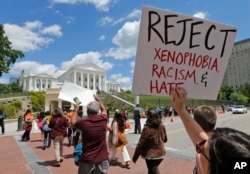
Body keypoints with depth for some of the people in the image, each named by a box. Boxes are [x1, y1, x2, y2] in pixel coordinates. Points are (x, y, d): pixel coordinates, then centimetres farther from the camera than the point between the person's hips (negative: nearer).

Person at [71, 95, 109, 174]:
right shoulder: (103, 119, -9)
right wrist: (98, 100, 25)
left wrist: (76, 109, 21)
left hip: (87, 159, -1)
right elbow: (104, 110, 15)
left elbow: (73, 122, 10)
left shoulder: (83, 122, -15)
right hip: (102, 159, 2)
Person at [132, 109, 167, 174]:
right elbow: (165, 139, 8)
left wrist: (135, 157, -10)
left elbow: (140, 144, -20)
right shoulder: (162, 126, -7)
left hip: (151, 154, -5)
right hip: (161, 153, 5)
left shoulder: (147, 128, -23)